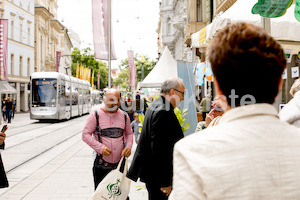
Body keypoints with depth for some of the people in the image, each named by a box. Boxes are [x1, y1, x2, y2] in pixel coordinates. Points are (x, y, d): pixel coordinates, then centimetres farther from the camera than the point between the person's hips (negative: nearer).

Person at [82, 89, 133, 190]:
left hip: (120, 164, 3)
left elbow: (129, 133, 19)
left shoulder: (124, 116, 8)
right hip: (101, 165, -3)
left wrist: (128, 146, -1)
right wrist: (100, 148, -17)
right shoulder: (95, 115, -3)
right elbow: (85, 134, -4)